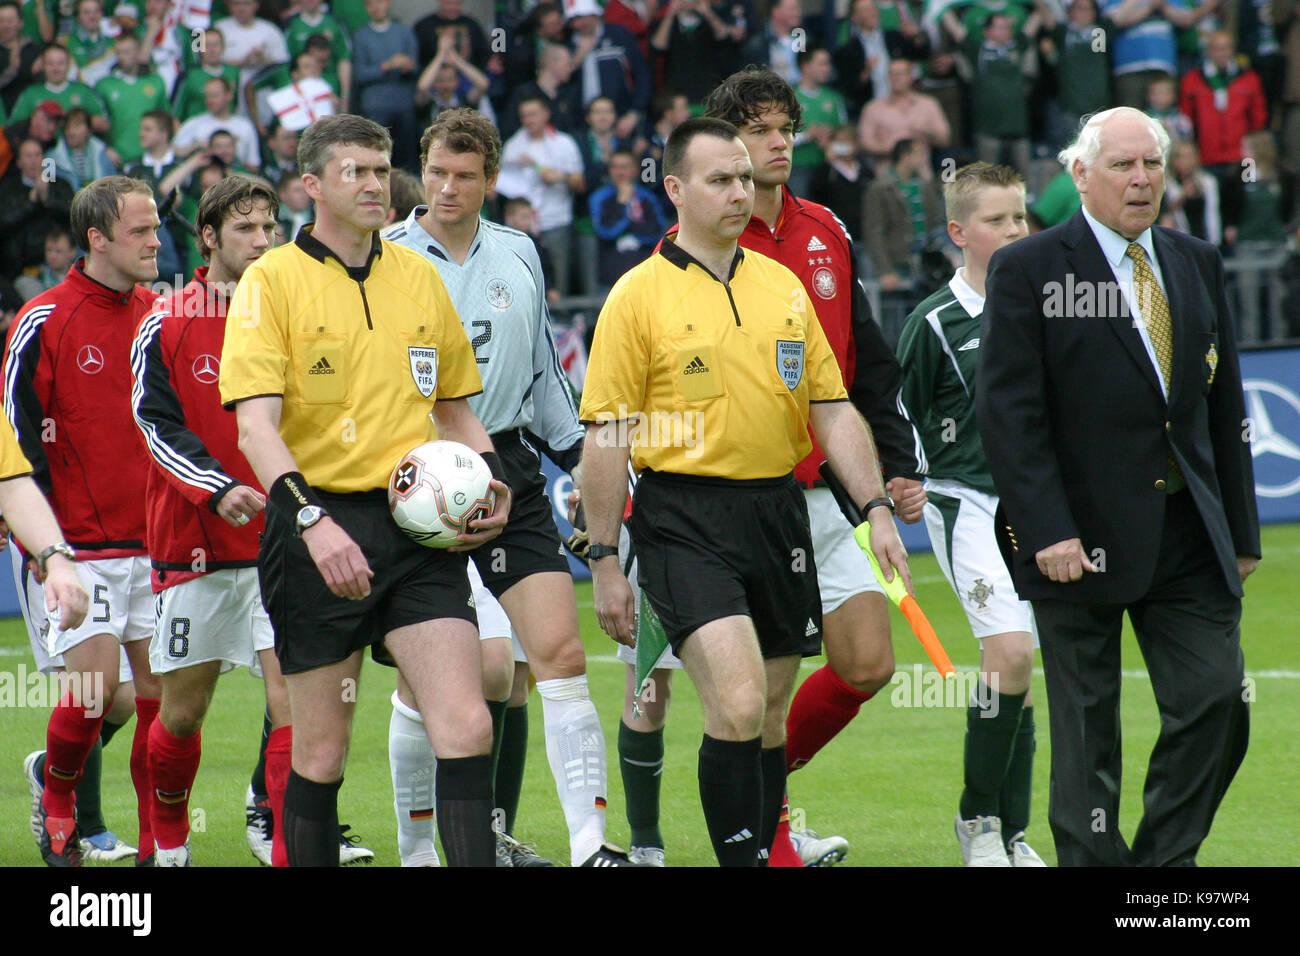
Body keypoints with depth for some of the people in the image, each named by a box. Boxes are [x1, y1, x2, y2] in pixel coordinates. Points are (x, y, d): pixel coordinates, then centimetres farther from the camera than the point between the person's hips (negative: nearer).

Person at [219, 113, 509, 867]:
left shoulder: (418, 276, 13)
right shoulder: (273, 281, -3)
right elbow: (256, 423, -14)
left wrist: (491, 483, 5)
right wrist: (312, 520, -28)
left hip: (419, 529, 3)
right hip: (318, 532, -3)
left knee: (467, 728, -11)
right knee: (321, 752, 3)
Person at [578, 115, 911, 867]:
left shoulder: (783, 286, 11)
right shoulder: (640, 296, -4)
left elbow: (833, 410, 13)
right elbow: (606, 437, -4)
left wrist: (877, 508, 3)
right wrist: (605, 562, -7)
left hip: (778, 511, 5)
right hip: (684, 518, -5)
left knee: (771, 717, 9)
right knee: (738, 703, -19)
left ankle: (766, 851, 21)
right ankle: (739, 857, -12)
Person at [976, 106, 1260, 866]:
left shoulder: (1198, 264, 12)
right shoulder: (1029, 270, -4)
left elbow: (1225, 406, 16)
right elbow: (1008, 413, -10)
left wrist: (1241, 529, 12)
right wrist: (1047, 531, -18)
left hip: (1191, 539, 5)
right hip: (1085, 538, -4)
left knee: (1218, 702, -2)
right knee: (1087, 727, 2)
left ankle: (1166, 858, 11)